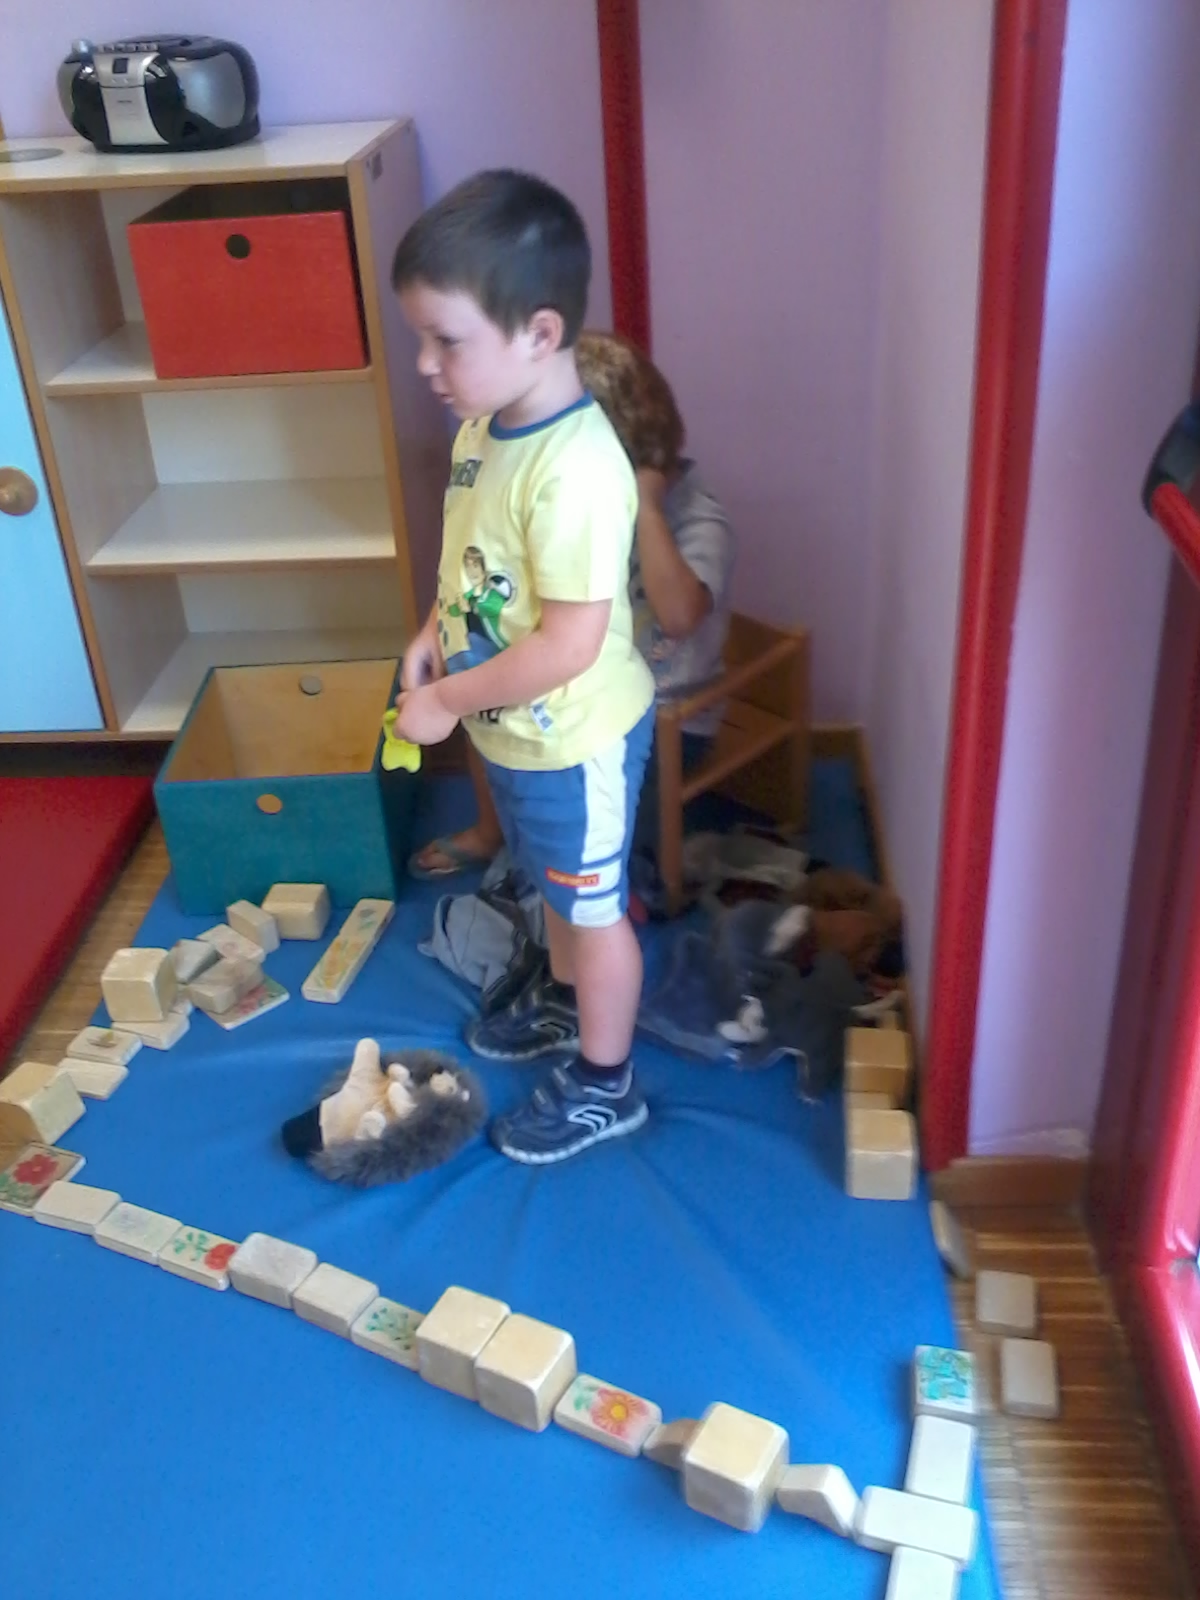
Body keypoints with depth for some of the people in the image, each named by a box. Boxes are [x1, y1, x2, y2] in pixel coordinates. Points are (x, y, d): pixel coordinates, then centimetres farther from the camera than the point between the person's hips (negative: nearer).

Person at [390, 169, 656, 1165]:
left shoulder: (575, 468, -32)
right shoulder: (485, 425, -4)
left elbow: (569, 644, -31)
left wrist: (445, 701, -22)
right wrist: (433, 637, -2)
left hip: (575, 742, -8)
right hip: (516, 732, 8)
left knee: (592, 905, 12)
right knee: (555, 885, 29)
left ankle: (604, 1084, 33)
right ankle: (565, 994, 55)